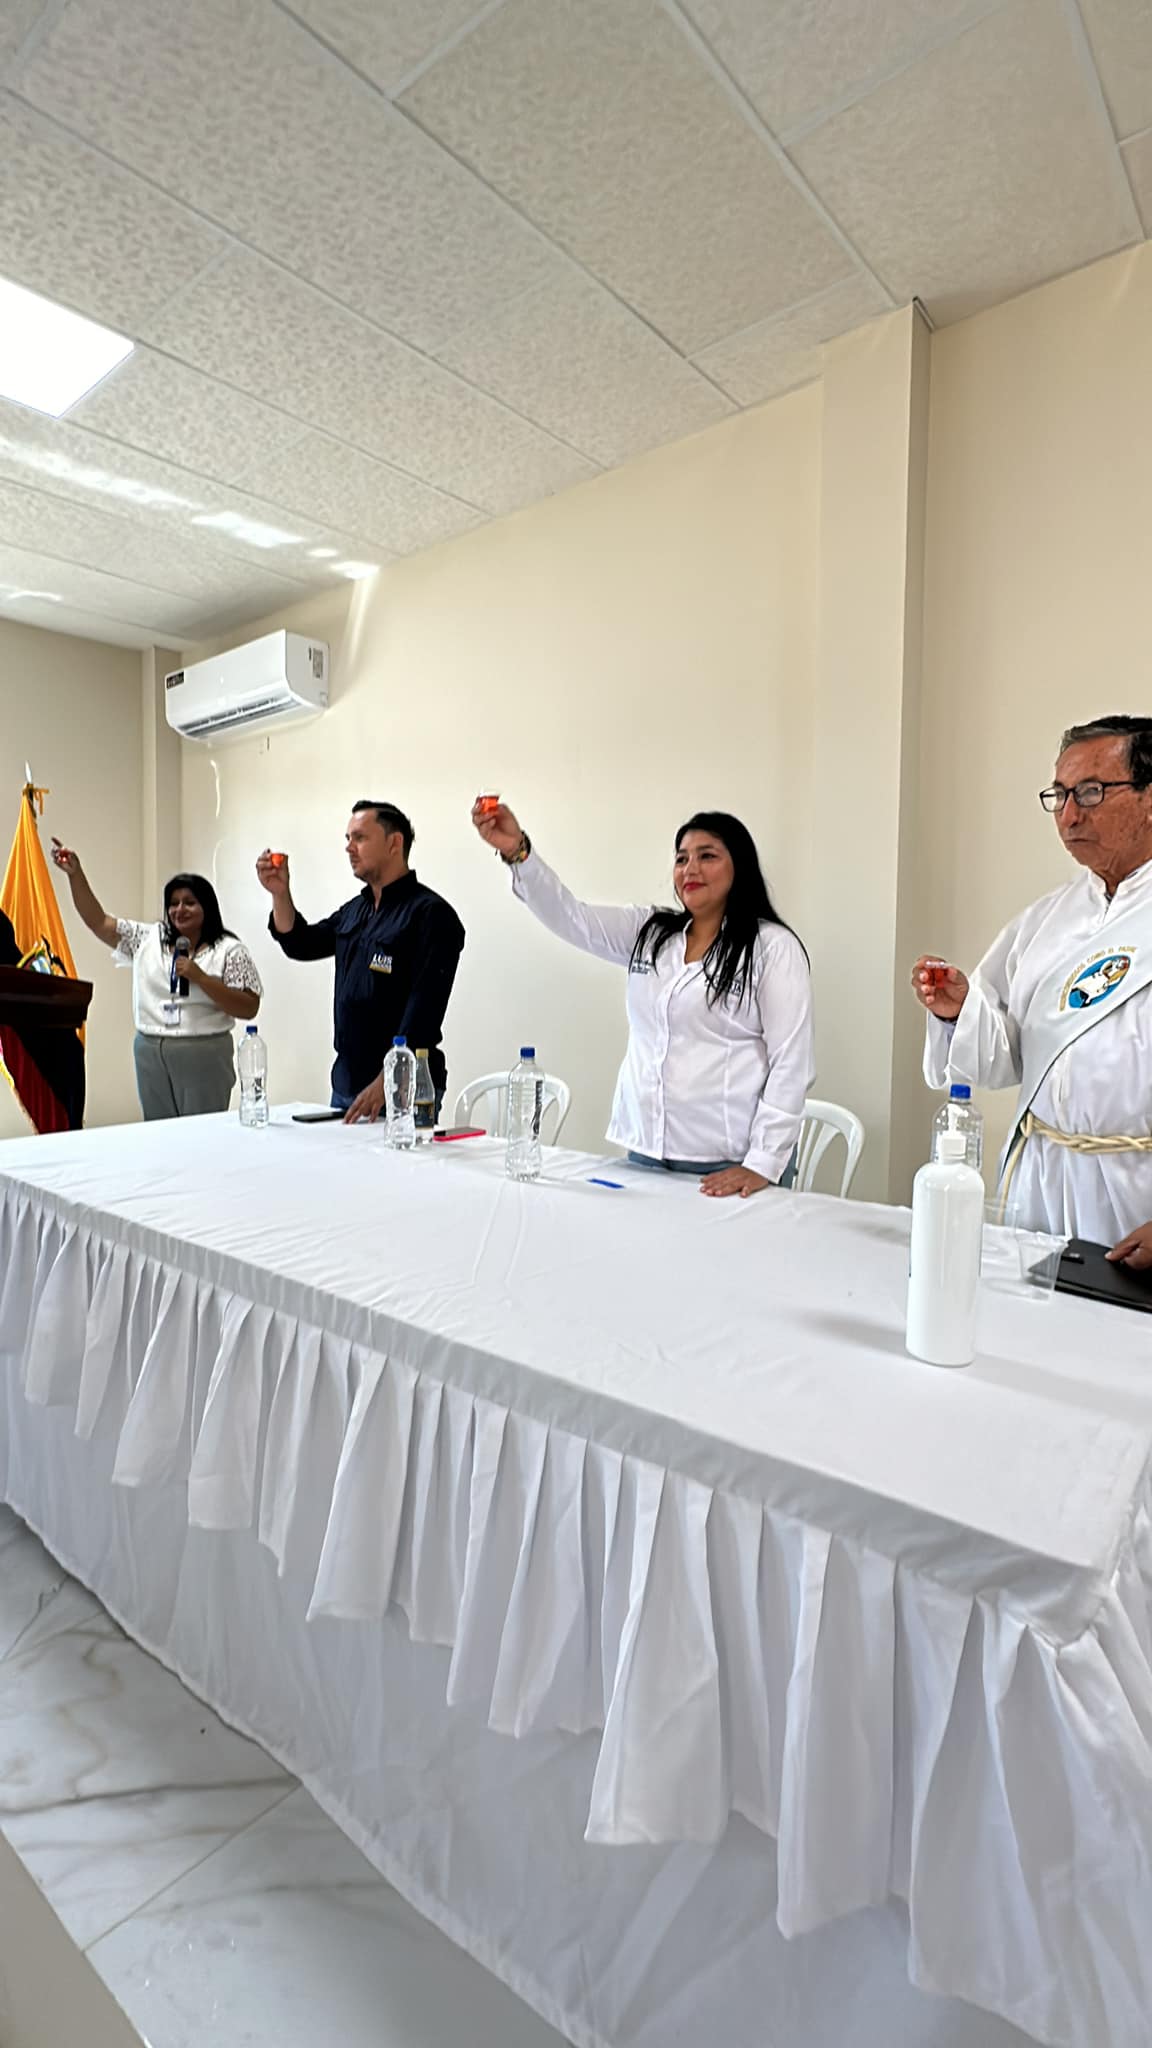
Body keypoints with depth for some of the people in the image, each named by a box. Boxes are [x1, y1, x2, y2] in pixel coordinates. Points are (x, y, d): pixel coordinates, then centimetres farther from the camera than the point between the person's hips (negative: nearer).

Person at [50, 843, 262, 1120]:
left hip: (203, 1057, -5)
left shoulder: (230, 951, -3)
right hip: (150, 1055, 5)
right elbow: (98, 921, 13)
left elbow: (249, 1009, -9)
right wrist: (75, 873, 4)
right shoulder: (148, 939, 12)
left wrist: (199, 977, -16)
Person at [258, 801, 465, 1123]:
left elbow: (423, 1010, -20)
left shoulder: (430, 913, -13)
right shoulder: (355, 910, 13)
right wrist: (280, 893, 4)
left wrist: (386, 1083, -25)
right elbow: (301, 944, 21)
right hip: (345, 1082, 8)